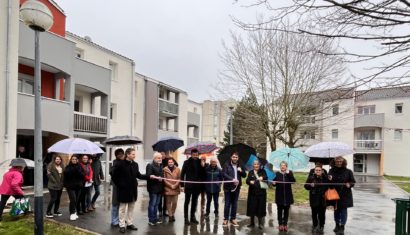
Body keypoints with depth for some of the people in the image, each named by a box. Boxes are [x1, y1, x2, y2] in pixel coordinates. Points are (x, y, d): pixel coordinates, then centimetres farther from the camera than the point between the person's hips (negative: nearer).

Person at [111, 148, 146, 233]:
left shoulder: (135, 164, 3)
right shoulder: (120, 164, -12)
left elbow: (138, 175, 9)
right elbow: (114, 176, -8)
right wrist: (119, 185, -7)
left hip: (133, 189, 5)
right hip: (124, 189, -5)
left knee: (131, 208, 14)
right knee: (123, 208, 6)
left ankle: (129, 223, 26)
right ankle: (122, 225, 16)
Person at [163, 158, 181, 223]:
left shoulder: (177, 169, 4)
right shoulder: (165, 169, -3)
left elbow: (179, 178, 2)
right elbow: (164, 179, -5)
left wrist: (175, 185, -10)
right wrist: (170, 185, -11)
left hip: (176, 189, 2)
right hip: (168, 189, -1)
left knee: (175, 202, 2)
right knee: (168, 202, 4)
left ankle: (173, 214, 22)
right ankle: (170, 215, 15)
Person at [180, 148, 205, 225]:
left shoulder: (200, 162, 5)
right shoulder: (187, 162, -3)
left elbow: (203, 174, 6)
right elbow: (182, 174, -3)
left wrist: (203, 167, -12)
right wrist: (182, 185, -8)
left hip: (197, 185, 3)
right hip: (188, 185, -3)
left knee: (195, 202, 12)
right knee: (187, 201, 3)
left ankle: (193, 217, 23)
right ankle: (186, 218, 9)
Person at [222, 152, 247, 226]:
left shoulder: (240, 166, 11)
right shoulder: (226, 165, -2)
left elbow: (244, 175, 13)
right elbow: (224, 174, -12)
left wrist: (241, 171, -8)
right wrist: (232, 179, -23)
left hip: (237, 187, 4)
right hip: (228, 187, -4)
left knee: (234, 203, 10)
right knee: (227, 203, 1)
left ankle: (233, 219, 19)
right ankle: (226, 219, 10)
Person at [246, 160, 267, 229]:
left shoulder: (262, 171, 7)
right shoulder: (251, 172, 8)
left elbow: (266, 177, -11)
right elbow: (247, 180, -1)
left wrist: (262, 177, -33)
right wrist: (250, 182, -24)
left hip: (261, 192, -1)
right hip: (252, 192, 1)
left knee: (260, 207, 0)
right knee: (252, 207, 3)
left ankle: (260, 223, 11)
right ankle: (252, 223, 16)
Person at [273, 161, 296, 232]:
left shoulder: (289, 173, 2)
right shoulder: (277, 173, 2)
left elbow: (294, 181, -11)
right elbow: (274, 183, 4)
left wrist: (288, 174, -21)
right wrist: (274, 183, -19)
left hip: (287, 195, 0)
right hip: (279, 195, 0)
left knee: (286, 210, 8)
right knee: (280, 210, 5)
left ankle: (285, 224, 17)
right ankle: (280, 224, 14)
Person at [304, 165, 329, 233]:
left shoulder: (325, 178, 0)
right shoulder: (311, 177, 1)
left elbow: (328, 186, -5)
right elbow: (306, 186, 2)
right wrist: (310, 185, -16)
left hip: (322, 199, 0)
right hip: (314, 199, 0)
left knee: (322, 214, 4)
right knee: (314, 213, 9)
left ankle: (321, 227, 19)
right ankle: (315, 226, 25)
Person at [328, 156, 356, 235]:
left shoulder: (348, 171, -5)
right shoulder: (332, 171, 0)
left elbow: (353, 182, 2)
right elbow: (328, 182, 5)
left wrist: (349, 184, -18)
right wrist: (329, 179, -17)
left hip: (345, 194, -2)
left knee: (343, 210, 1)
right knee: (336, 210, 14)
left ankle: (342, 227, 10)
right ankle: (337, 225, 30)